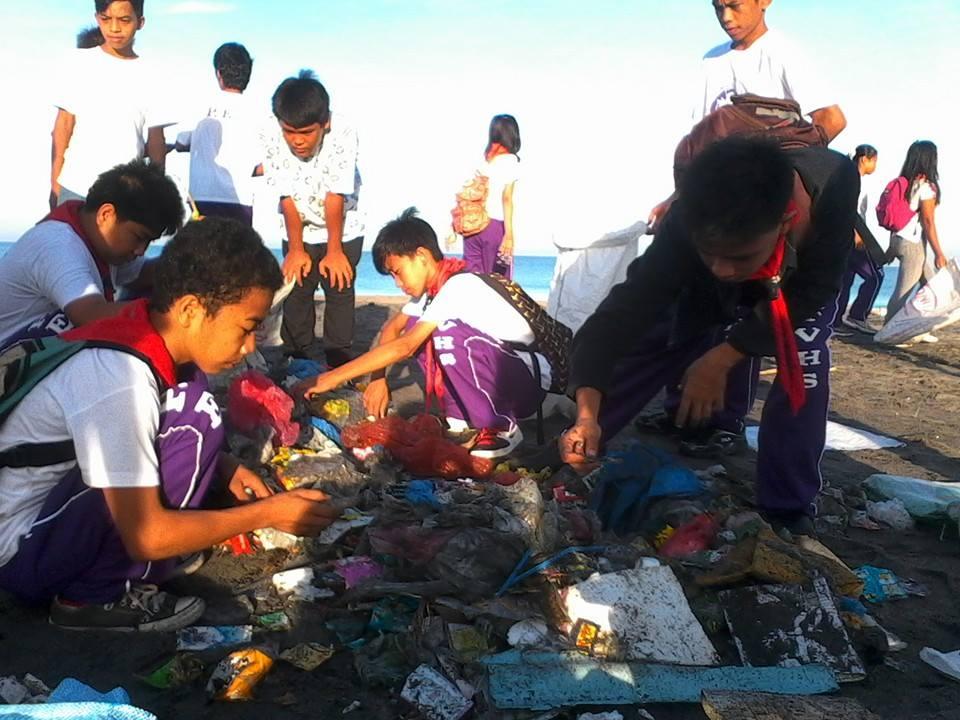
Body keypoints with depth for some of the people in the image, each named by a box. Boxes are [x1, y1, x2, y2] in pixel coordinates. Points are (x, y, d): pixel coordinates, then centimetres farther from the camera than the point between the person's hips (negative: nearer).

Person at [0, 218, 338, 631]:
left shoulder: (145, 339, -3)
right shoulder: (121, 380, -29)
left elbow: (141, 445, 15)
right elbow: (145, 536, -27)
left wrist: (226, 469, -1)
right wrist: (266, 513, -17)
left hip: (53, 514, 9)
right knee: (194, 425, -22)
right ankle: (95, 596, -9)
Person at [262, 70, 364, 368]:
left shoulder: (342, 133, -31)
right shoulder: (275, 140, -24)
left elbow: (335, 197, -24)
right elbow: (288, 198, -16)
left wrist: (334, 250, -16)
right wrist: (295, 249, -8)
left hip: (343, 230, -2)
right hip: (300, 230, 2)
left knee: (339, 292, -2)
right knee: (296, 293, 4)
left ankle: (339, 366, 8)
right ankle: (297, 363, 16)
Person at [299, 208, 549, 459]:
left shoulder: (460, 287, -24)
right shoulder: (433, 287, 3)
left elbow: (405, 347, -30)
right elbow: (392, 328, 11)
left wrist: (334, 377, -27)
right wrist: (378, 378, -3)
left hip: (526, 382, -8)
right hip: (490, 373, 8)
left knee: (448, 334, -30)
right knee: (416, 329, -1)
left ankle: (503, 428, -15)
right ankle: (460, 418, 3)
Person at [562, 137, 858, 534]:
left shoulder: (834, 184, -42)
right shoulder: (686, 229, -43)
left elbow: (813, 291, -31)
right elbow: (619, 317, -43)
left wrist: (721, 359, -36)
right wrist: (587, 416, -57)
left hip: (800, 288, 0)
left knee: (805, 370, -25)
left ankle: (786, 512, -8)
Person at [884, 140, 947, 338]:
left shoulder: (904, 183, 9)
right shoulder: (926, 186, -13)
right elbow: (928, 222, -15)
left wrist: (892, 246, 19)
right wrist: (939, 253, -11)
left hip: (899, 239, 9)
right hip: (914, 243, -9)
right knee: (904, 291, -3)